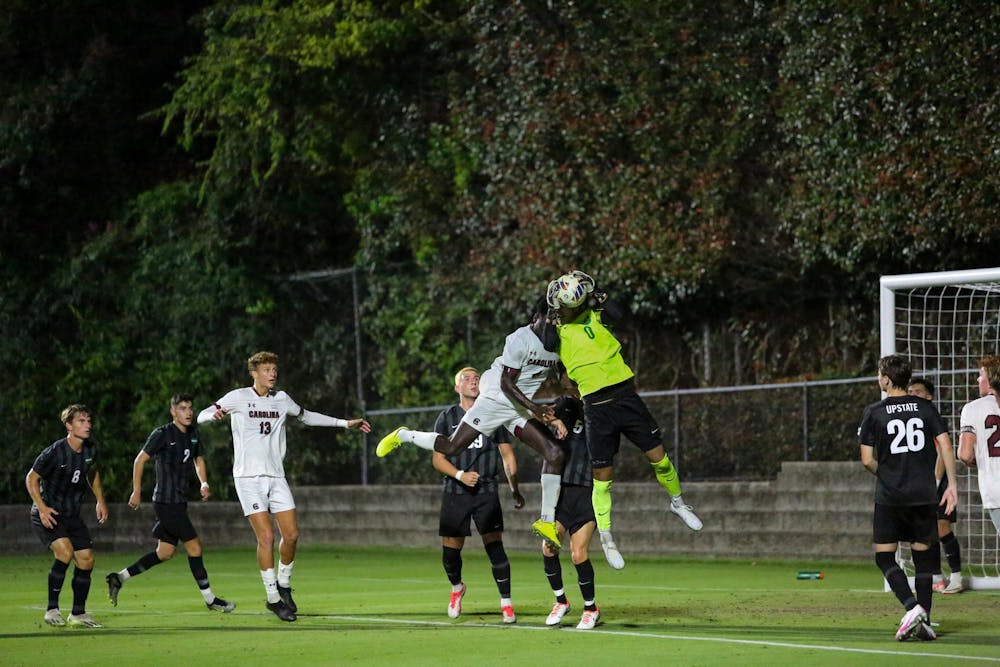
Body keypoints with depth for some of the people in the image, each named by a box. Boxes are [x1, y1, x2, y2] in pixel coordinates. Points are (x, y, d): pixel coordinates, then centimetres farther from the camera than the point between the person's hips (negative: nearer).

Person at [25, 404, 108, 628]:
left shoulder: (90, 450, -2)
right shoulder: (54, 453, -21)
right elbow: (31, 478, -10)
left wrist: (100, 501, 16)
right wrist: (42, 507, -20)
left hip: (72, 515, 7)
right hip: (48, 515, -7)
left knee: (86, 559, 1)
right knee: (65, 550, -27)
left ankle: (78, 614, 16)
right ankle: (52, 609, -18)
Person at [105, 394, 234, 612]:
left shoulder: (193, 434, 11)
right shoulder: (162, 434, -11)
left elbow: (198, 460, 24)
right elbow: (140, 459, -6)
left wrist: (204, 483, 6)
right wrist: (137, 492, -7)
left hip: (179, 502, 9)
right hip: (166, 502, -9)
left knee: (165, 553, 11)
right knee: (194, 546, -7)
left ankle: (119, 578, 18)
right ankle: (209, 598, 0)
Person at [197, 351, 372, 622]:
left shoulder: (281, 399, 12)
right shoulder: (238, 398, -3)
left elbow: (306, 416, 29)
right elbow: (201, 416, -5)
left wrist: (345, 423, 30)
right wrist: (215, 414, -30)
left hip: (276, 476, 5)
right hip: (249, 477, -5)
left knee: (291, 534, -4)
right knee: (266, 536, -13)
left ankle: (283, 585, 19)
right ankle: (273, 598, -4)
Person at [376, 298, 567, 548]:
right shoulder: (520, 340, -20)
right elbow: (506, 383, -20)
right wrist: (533, 406, -29)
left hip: (523, 409, 6)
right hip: (496, 399, -6)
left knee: (555, 453, -11)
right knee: (451, 448, -7)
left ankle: (547, 520, -5)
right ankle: (403, 435, 22)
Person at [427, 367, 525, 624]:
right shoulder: (446, 419, 6)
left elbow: (507, 454, 12)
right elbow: (438, 459, 3)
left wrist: (515, 489, 4)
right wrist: (460, 475, -14)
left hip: (487, 492, -1)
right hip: (455, 493, 1)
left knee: (495, 546, -12)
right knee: (450, 551, 2)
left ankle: (506, 603, -6)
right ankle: (457, 588, 33)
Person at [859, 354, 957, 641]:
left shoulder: (874, 412, -3)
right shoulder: (926, 408, 4)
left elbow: (867, 459, -4)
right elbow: (945, 446, -3)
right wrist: (952, 485, 0)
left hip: (890, 497, -3)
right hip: (924, 495, 3)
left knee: (884, 556, 4)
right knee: (923, 556, 10)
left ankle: (913, 607, -16)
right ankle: (924, 621, 8)